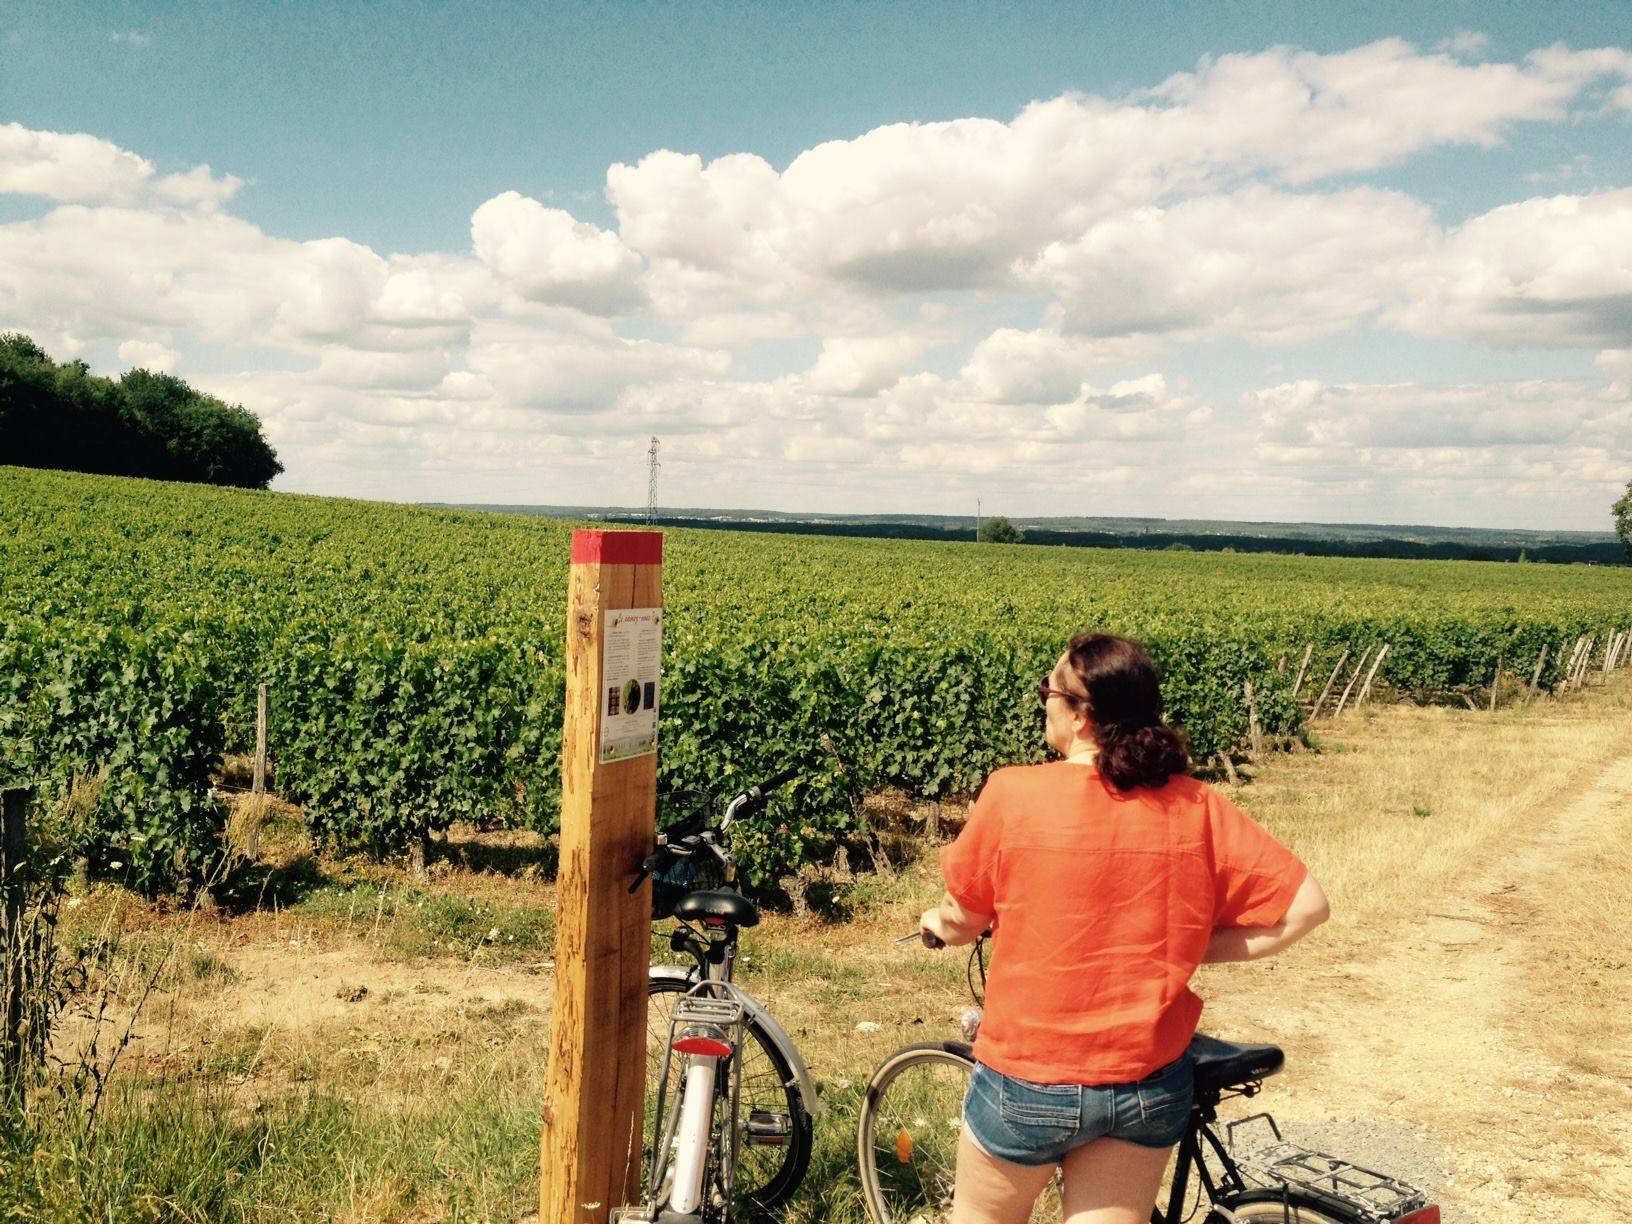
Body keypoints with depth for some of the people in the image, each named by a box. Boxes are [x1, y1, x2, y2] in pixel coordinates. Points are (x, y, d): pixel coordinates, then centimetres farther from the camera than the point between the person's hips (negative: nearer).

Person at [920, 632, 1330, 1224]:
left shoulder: (1013, 795, -16)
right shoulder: (1196, 808, -8)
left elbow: (962, 920, -5)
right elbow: (1306, 906, -5)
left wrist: (937, 926, 18)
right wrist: (1193, 948, 2)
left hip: (1029, 1082, -2)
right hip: (1150, 1086, 3)